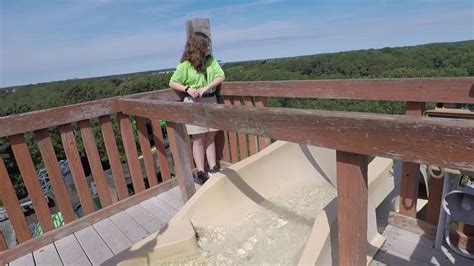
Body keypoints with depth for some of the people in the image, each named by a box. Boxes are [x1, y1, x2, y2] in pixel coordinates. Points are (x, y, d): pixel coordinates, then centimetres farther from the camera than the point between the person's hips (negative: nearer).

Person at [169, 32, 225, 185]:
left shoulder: (211, 60, 4)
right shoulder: (185, 65, -7)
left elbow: (221, 76, -3)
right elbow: (172, 83, -2)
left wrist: (206, 88, -17)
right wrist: (187, 89, -20)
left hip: (211, 101, 4)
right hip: (194, 103, -4)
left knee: (210, 138, 9)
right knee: (199, 140, 0)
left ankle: (213, 168, 18)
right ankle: (200, 173, 9)